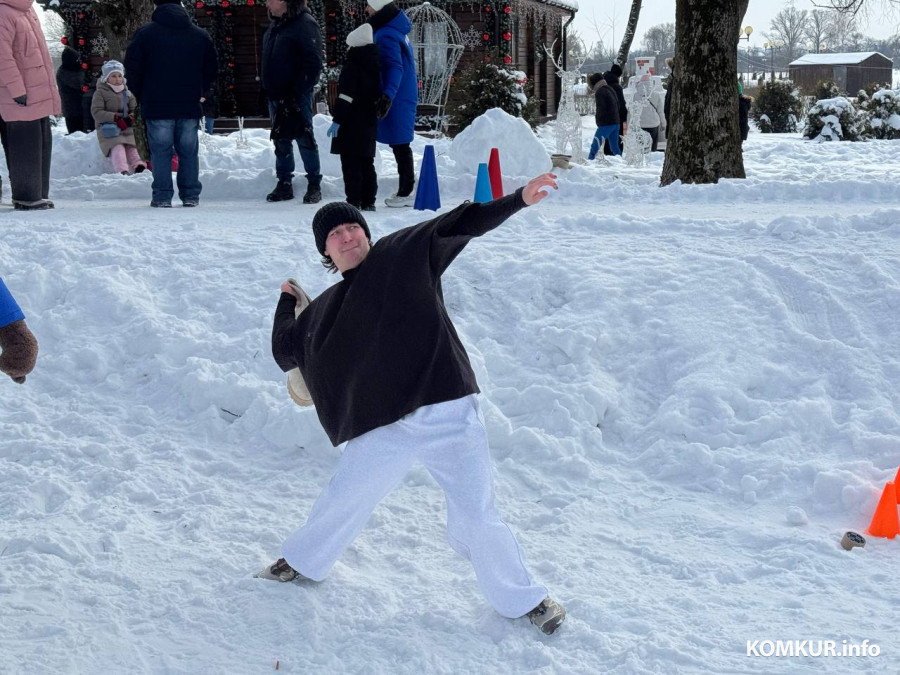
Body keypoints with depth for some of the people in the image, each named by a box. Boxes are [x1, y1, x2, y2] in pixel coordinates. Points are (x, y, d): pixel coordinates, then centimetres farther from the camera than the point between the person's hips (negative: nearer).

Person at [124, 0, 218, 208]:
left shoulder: (145, 33, -2)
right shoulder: (201, 35, 7)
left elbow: (132, 68, -2)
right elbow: (212, 69, 12)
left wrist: (141, 95, 11)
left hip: (156, 105, -2)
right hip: (190, 105, 2)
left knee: (160, 151, 2)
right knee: (189, 151, 8)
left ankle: (162, 196, 1)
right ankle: (191, 195, 9)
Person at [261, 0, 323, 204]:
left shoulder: (305, 24, -11)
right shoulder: (275, 26, 14)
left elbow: (313, 62, -16)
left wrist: (298, 91, -19)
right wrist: (267, 89, 13)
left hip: (296, 96, -8)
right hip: (276, 95, 8)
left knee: (305, 139, -4)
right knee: (280, 141, 11)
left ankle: (314, 185, 4)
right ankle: (284, 183, 19)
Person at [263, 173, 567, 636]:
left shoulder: (406, 253, 6)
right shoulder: (324, 311, 15)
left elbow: (463, 224, 1)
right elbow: (284, 353, 24)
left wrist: (519, 199, -9)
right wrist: (286, 302, 30)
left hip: (449, 417, -3)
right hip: (381, 431, 3)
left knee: (477, 520, -6)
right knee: (341, 504, 12)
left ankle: (520, 598, 16)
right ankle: (304, 562, 42)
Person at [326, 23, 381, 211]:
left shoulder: (352, 64, -14)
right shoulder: (374, 63, 11)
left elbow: (345, 96, -19)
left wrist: (337, 120, -17)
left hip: (352, 123, -8)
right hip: (370, 122, 8)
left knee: (351, 163, -5)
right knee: (367, 162, 13)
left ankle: (354, 201, -7)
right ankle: (368, 201, 15)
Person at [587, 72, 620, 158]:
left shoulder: (599, 92, -12)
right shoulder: (610, 89, 15)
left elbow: (601, 109, -17)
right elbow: (618, 105, 20)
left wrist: (598, 121, -3)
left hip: (606, 124, -9)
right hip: (615, 122, 9)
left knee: (595, 146, -6)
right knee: (614, 146, 13)